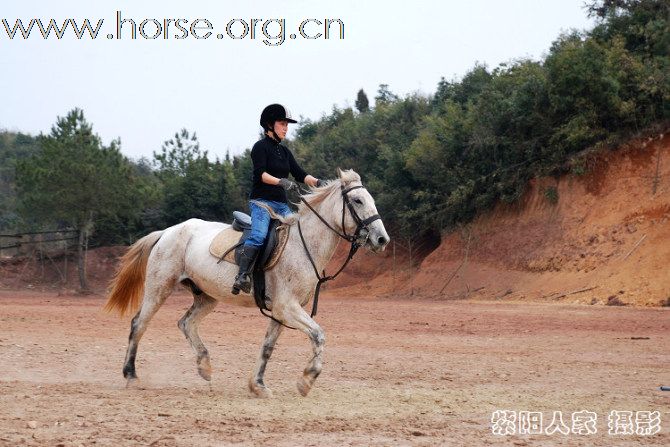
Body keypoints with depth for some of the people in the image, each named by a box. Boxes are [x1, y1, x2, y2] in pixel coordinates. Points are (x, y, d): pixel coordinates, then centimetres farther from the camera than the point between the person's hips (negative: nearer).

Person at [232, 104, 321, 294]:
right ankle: (242, 276, -36)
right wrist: (280, 182, -29)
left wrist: (317, 182, -3)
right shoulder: (261, 147, -1)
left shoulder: (284, 151, 20)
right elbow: (260, 174, -14)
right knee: (259, 236, -29)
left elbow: (300, 174, 14)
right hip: (261, 201, -8)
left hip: (282, 204, 8)